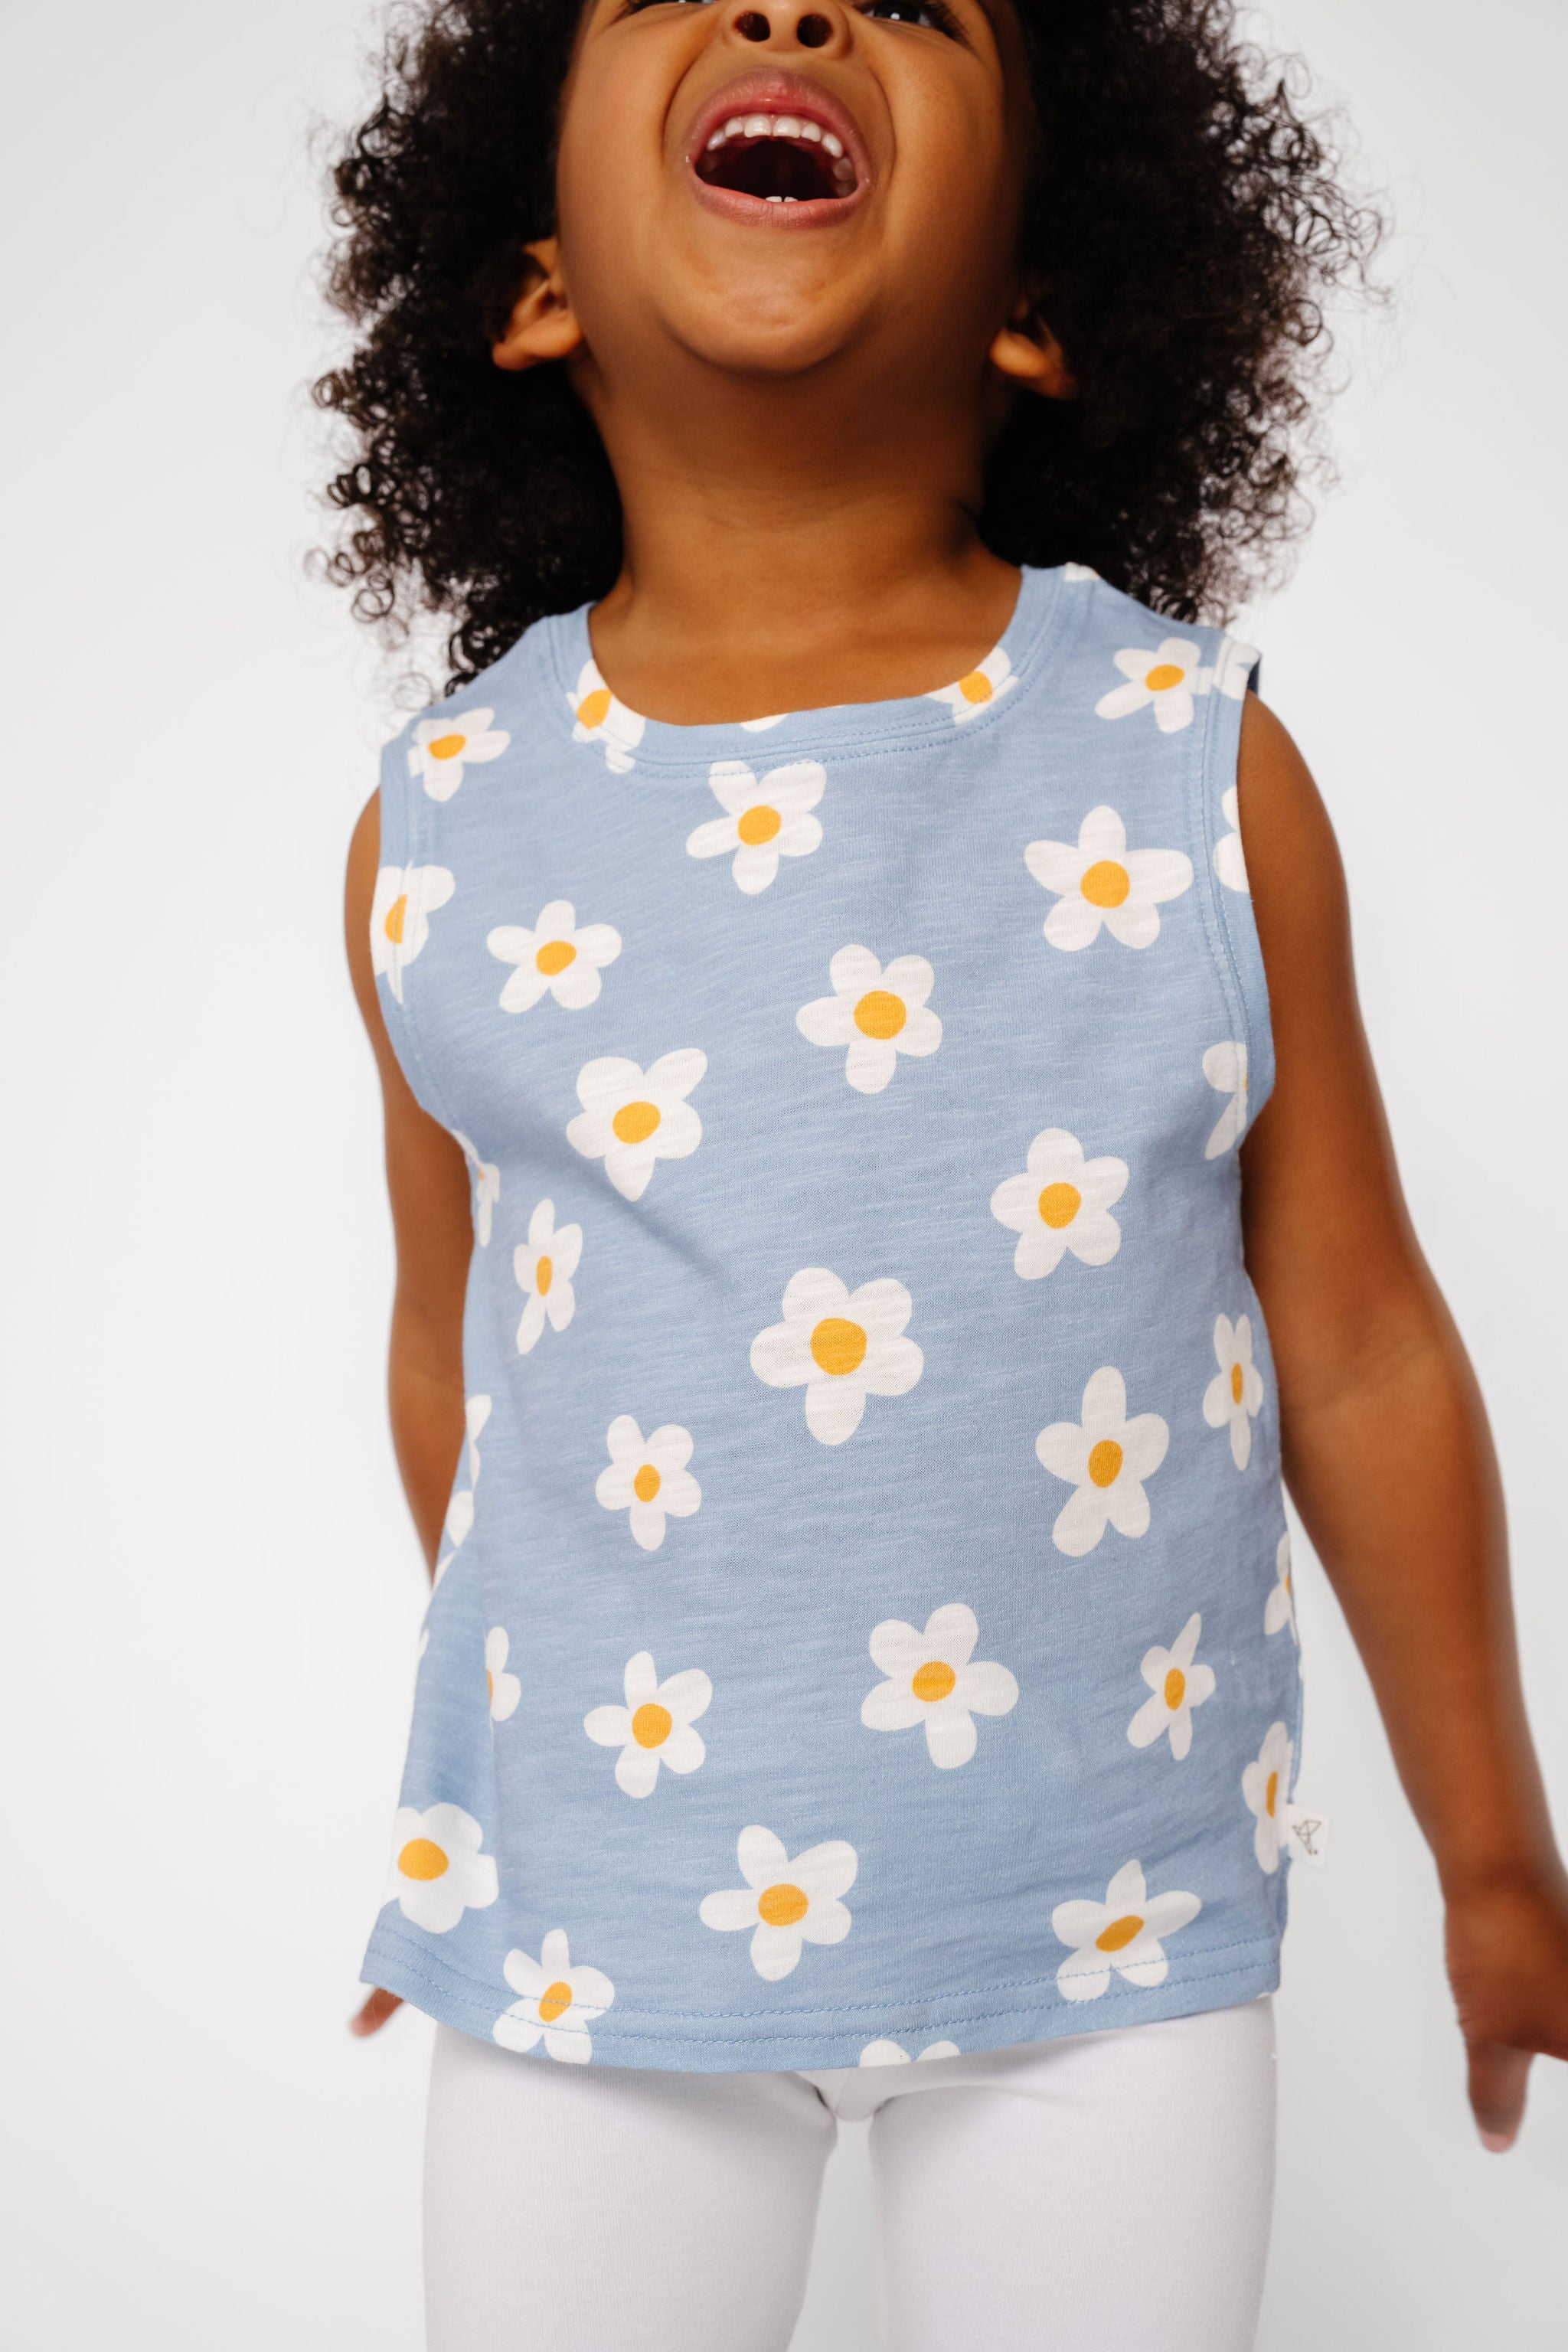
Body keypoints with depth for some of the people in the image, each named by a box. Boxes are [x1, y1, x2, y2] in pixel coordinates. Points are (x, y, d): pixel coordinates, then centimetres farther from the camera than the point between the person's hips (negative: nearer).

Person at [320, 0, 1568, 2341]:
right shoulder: (438, 833, -7)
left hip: (1110, 1905, 0)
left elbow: (1363, 1356, -2)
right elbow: (454, 1354, 6)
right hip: (597, 1905, 1)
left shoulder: (1196, 773, -10)